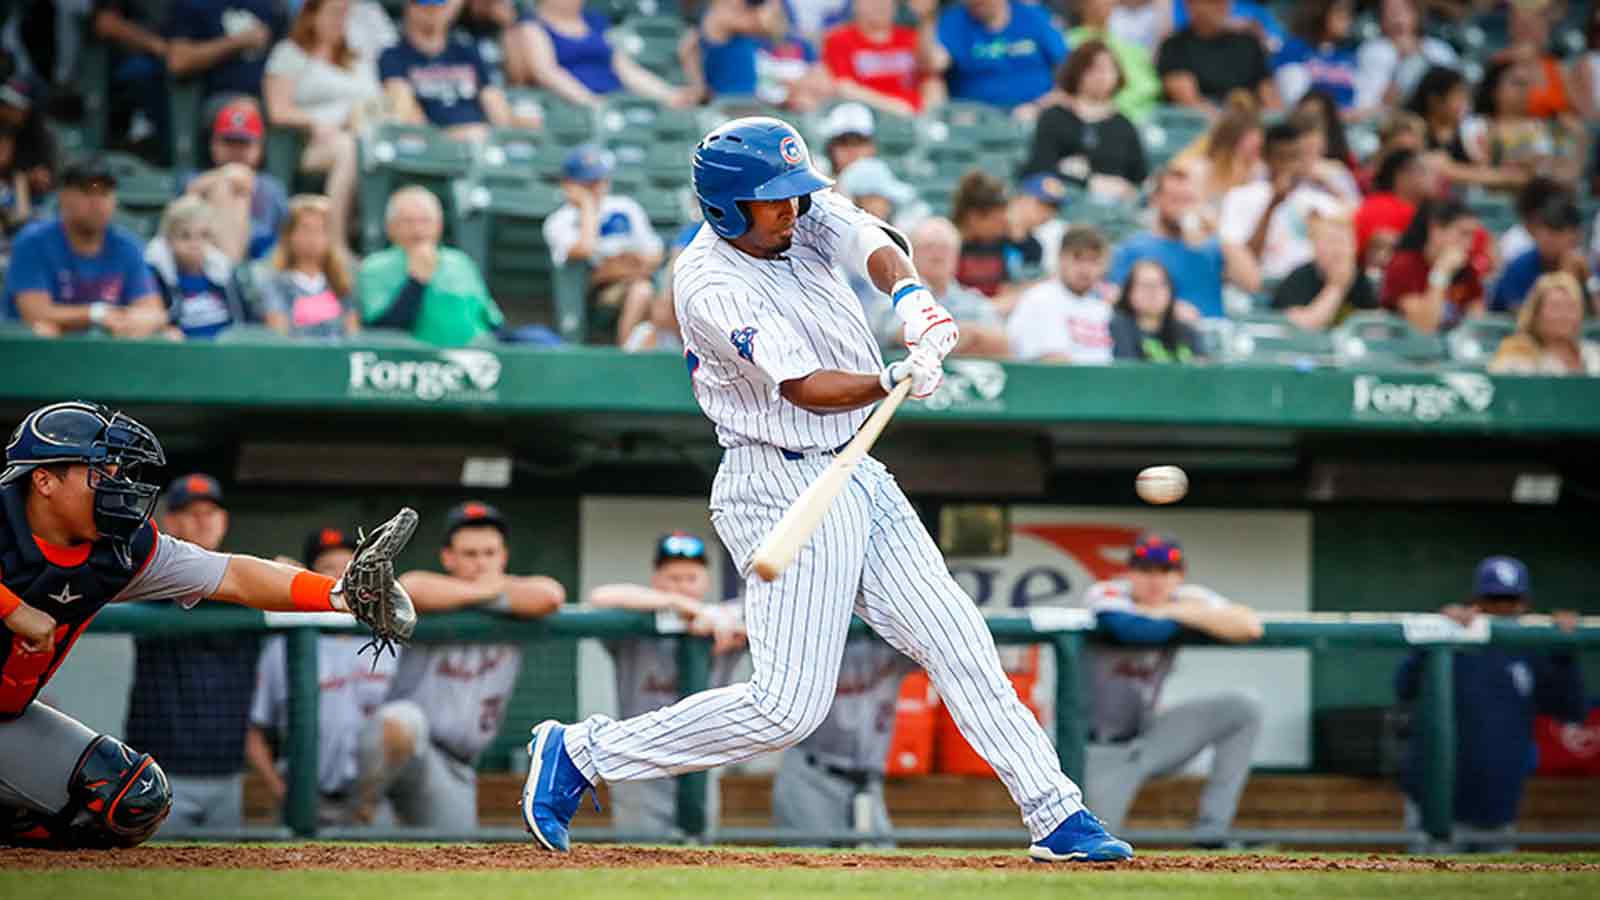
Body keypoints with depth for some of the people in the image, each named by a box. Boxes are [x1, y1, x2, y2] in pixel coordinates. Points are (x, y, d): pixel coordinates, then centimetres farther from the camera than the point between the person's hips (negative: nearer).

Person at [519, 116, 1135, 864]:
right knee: (789, 706, -10)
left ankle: (1056, 817, 11)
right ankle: (580, 753, 0)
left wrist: (910, 297, -36)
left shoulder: (808, 215, 3)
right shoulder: (711, 287, -19)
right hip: (782, 489, -8)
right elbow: (808, 389, -24)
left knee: (957, 641, 6)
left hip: (853, 474, 8)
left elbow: (876, 248, -15)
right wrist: (898, 380, -39)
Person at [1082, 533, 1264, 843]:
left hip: (1145, 739, 5)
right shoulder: (1104, 595, -17)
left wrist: (1176, 611, -23)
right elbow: (1133, 631, -39)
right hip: (1097, 750, -5)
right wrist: (1189, 616, -21)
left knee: (1244, 707, -11)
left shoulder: (1186, 599, -4)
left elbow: (1250, 626, -20)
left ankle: (1211, 832, -10)